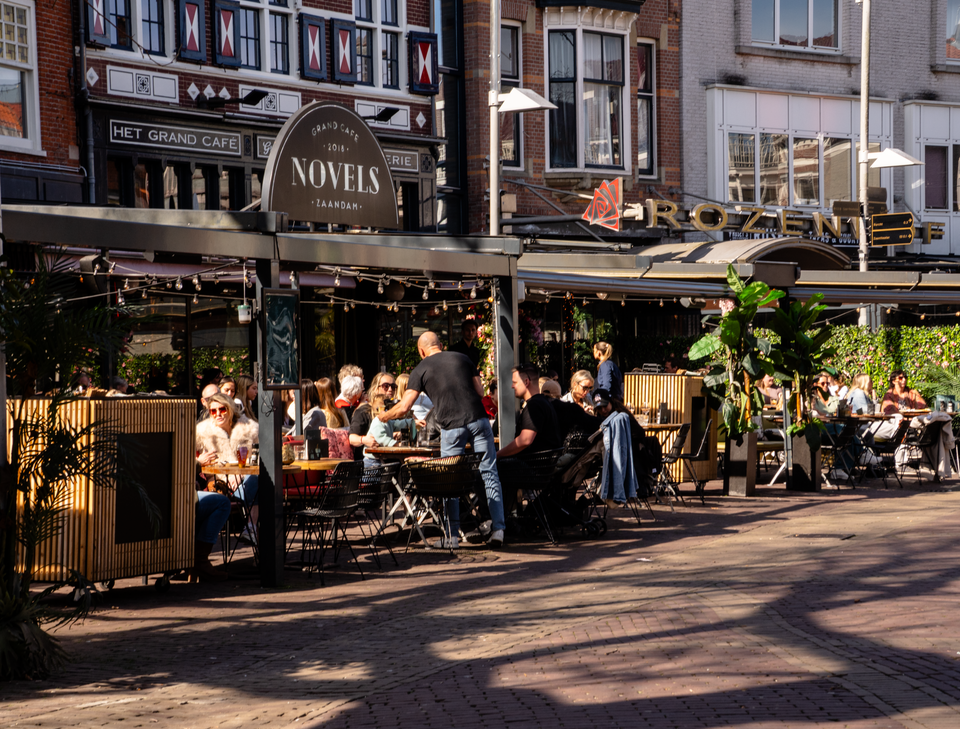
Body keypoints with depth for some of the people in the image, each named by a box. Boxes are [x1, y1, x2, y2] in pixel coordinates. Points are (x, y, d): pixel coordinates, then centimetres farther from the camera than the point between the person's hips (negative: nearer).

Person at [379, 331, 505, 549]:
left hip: (452, 427, -2)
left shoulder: (421, 369, 6)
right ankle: (498, 529, 1)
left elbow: (404, 407, 2)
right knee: (489, 473, 6)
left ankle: (453, 535, 10)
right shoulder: (462, 358, 13)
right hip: (478, 419, 2)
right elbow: (480, 392, 15)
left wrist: (384, 416, 21)